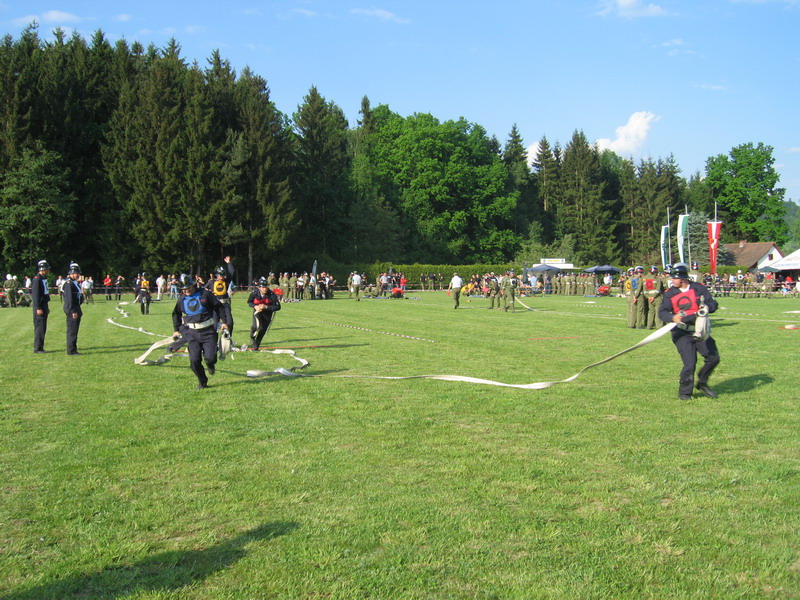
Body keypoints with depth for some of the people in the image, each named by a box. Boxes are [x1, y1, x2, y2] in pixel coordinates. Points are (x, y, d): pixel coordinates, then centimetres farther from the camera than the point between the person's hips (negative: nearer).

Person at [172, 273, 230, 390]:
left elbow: (218, 306, 6)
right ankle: (202, 382, 13)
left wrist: (224, 321, 2)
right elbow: (176, 314, 26)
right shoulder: (181, 299, 9)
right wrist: (177, 330, 24)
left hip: (208, 331, -2)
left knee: (210, 357, -12)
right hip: (192, 333, 3)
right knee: (194, 360, -7)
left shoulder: (205, 294, -1)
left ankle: (210, 365, 27)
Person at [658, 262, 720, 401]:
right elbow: (662, 312, -8)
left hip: (700, 331, 3)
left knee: (713, 358, 2)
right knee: (690, 363, -10)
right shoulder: (670, 293, -1)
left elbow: (713, 303, 1)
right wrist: (673, 317, -30)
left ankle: (702, 384, 25)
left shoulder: (699, 288, 1)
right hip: (682, 334, -3)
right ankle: (684, 393, 8)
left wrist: (707, 307, -23)